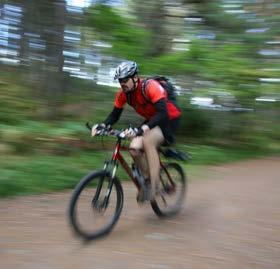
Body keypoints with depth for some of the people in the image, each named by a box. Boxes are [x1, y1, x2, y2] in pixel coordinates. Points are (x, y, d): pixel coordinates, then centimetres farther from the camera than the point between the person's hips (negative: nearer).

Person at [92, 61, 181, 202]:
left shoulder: (151, 86, -29)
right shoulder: (123, 93, -9)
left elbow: (163, 113, -39)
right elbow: (115, 114, -2)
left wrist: (142, 128, -52)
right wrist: (102, 125, -22)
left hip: (169, 119, -6)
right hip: (151, 121, 6)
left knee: (148, 141, -32)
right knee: (134, 148, -16)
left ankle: (154, 187, -24)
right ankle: (147, 180, 7)